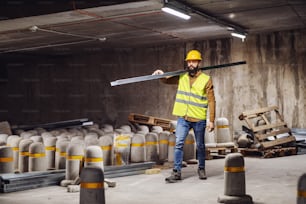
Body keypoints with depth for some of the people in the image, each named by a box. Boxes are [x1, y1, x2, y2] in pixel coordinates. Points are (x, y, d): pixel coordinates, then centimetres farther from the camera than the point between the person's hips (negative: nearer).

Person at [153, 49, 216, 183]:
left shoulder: (206, 80, -5)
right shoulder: (181, 77, 6)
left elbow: (211, 101, -6)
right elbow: (167, 80, 18)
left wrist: (211, 120, -11)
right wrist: (162, 75, -7)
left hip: (199, 120, -2)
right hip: (183, 118, 2)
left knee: (200, 146, 11)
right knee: (178, 143, -6)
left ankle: (201, 169, 29)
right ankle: (176, 172, -2)